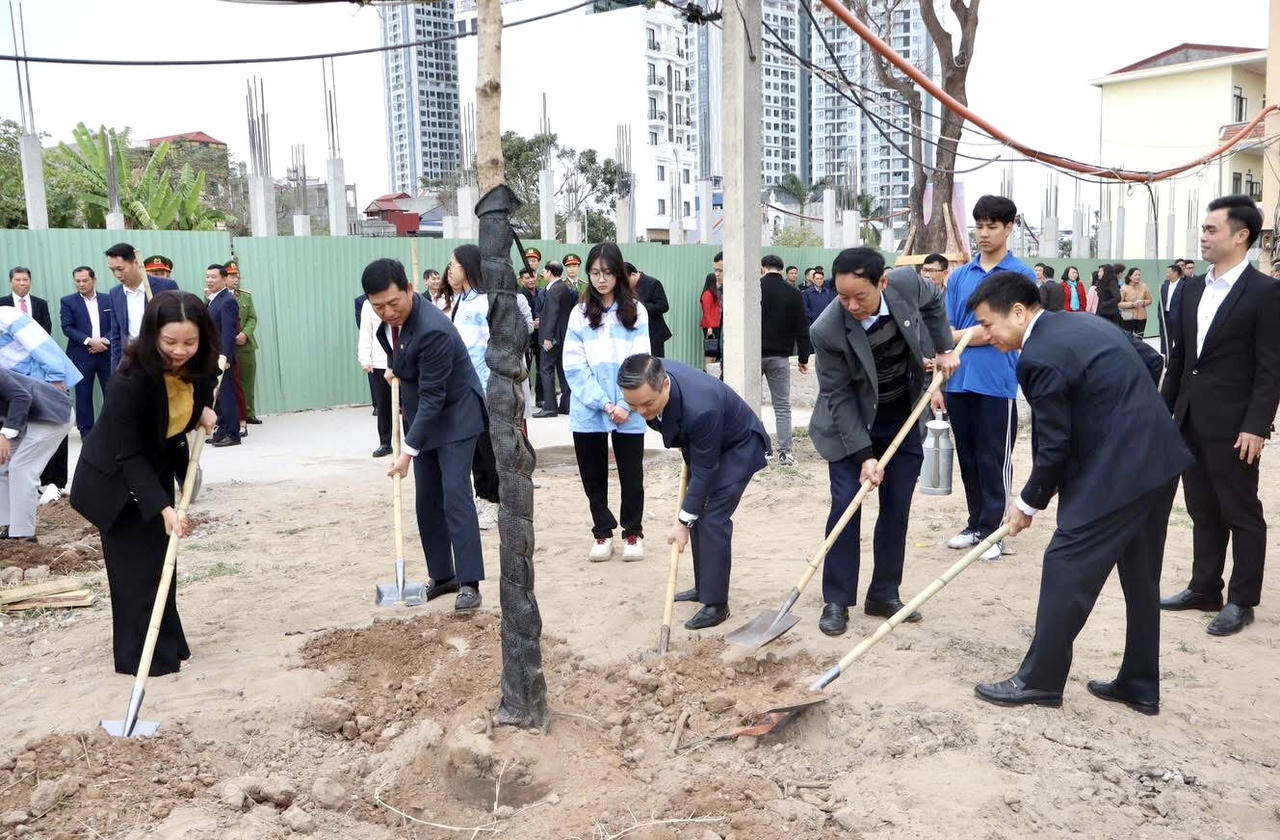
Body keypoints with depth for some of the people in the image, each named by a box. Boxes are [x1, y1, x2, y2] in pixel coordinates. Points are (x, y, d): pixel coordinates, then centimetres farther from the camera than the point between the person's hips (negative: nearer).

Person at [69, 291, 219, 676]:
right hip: (115, 479, -6)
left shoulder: (199, 365, -16)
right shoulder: (131, 380, -34)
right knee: (137, 567, -2)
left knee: (161, 559, 12)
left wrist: (204, 409, -10)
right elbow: (129, 454, -29)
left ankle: (167, 644, 25)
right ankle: (141, 656, 10)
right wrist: (163, 507, -36)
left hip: (158, 469, 6)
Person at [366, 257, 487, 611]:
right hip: (421, 416, 8)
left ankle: (469, 583, -7)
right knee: (426, 501, 9)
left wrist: (408, 451, -27)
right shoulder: (389, 319, -4)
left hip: (455, 415, -8)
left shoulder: (433, 330, -30)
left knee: (455, 497, -12)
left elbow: (432, 397, -28)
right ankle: (442, 575, 19)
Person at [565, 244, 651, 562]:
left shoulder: (635, 311, 1)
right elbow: (574, 366, -4)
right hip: (588, 412, 1)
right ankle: (602, 533, 25)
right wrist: (603, 404, -13)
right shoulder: (580, 314, 3)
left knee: (631, 474, 7)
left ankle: (633, 533, 24)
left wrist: (625, 405, -15)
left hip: (628, 412, -1)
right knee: (593, 476, 10)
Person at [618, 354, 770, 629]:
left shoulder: (699, 409, -43)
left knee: (712, 519, -14)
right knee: (697, 514, 10)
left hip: (738, 445, -8)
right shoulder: (651, 376, -23)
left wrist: (684, 522, -22)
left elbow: (704, 471, -30)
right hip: (699, 441, 8)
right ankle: (703, 587, 23)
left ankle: (716, 604, -6)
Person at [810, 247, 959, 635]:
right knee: (845, 506, -7)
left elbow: (934, 301, 7)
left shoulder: (908, 283, -20)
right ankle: (836, 601, 4)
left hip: (903, 419, 4)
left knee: (897, 509, 6)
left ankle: (884, 595, 19)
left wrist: (945, 349, 1)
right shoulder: (827, 330, -29)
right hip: (851, 423, -3)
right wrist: (864, 455, -23)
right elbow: (838, 396, -21)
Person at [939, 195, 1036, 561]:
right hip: (958, 383, 5)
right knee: (968, 458, 13)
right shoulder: (960, 276, 10)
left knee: (994, 460, 4)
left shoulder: (1020, 275, -3)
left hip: (997, 383, -4)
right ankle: (976, 523, 25)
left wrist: (956, 337, -6)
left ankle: (991, 530, 15)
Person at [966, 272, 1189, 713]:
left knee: (1066, 569, -1)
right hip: (1159, 461, 10)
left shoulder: (1040, 358, -17)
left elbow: (1053, 447, -14)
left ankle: (1039, 680, 10)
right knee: (1141, 577, 17)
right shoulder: (1083, 324, 12)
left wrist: (1029, 504, 0)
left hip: (1115, 472, -10)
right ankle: (1140, 686, 29)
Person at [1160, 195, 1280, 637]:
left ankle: (1241, 601, 14)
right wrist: (1164, 410, 12)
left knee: (1242, 514, 5)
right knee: (1203, 512, 14)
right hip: (1190, 421, 6)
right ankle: (1204, 589, 25)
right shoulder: (1191, 288, 10)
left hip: (1233, 426, -6)